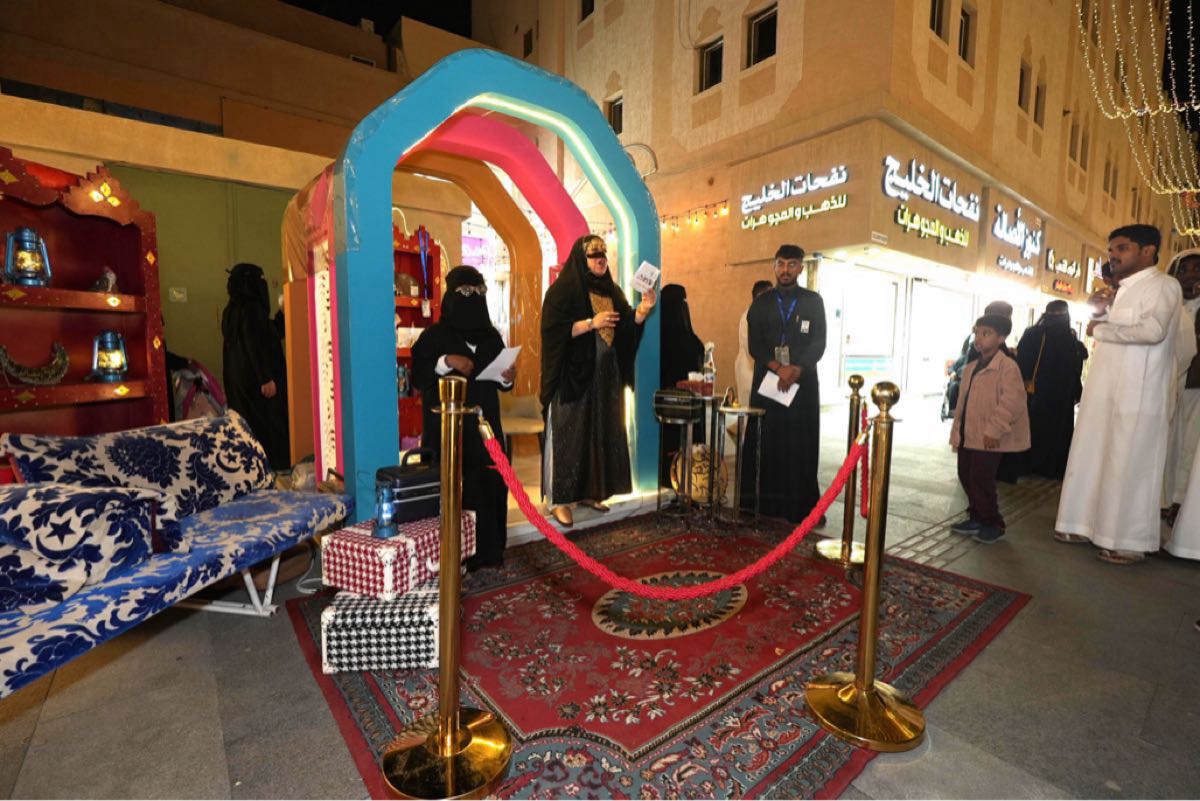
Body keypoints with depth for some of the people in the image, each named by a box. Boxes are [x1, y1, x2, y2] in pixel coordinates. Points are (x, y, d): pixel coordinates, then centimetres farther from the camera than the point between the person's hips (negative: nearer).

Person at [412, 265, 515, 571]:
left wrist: (508, 378, -6)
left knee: (491, 486, 4)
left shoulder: (491, 336, 10)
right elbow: (416, 377, -7)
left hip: (485, 424, 4)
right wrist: (446, 361, -20)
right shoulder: (434, 335, -2)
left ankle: (489, 550, 17)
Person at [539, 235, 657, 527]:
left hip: (606, 374, 7)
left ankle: (589, 491, 21)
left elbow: (627, 326, 11)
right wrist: (591, 322, -20)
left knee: (601, 432, 9)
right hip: (573, 374, -7)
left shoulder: (611, 290, 14)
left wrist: (643, 309, -6)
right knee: (569, 434, -4)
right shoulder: (563, 289, -6)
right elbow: (553, 330, -16)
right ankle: (559, 499, 4)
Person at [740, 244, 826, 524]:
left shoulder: (814, 302, 10)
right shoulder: (761, 302, 11)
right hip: (766, 382, 1)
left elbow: (818, 344, 1)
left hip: (803, 383, 0)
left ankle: (800, 505, 5)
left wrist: (795, 370, -14)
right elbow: (755, 344, 2)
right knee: (765, 443, -2)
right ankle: (762, 502, 5)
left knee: (800, 445, -1)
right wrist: (778, 368, -14)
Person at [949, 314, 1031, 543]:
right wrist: (957, 432, 15)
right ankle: (976, 518, 28)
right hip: (968, 437, 8)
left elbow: (1012, 401, -20)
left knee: (981, 479, -6)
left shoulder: (1007, 366, -11)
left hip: (988, 439, -8)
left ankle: (993, 524, 11)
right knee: (966, 476, 13)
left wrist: (994, 430, -22)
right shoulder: (970, 368, 15)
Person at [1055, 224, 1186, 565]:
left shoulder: (1162, 285, -7)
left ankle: (1130, 541, 8)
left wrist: (1101, 329, -12)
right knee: (1091, 458, 11)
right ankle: (1087, 524, 21)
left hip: (1137, 395, -8)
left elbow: (1153, 330, -24)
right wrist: (1103, 312, 9)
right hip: (1104, 390, 8)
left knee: (1129, 466, -2)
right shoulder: (1122, 291, 19)